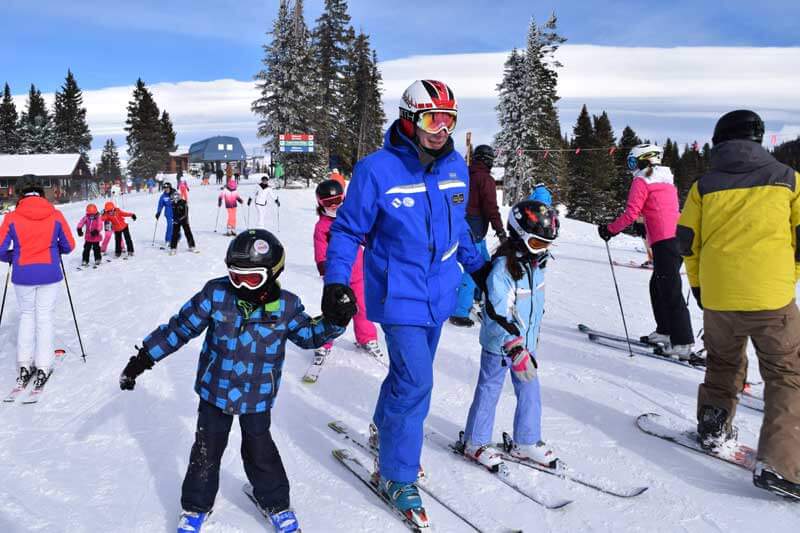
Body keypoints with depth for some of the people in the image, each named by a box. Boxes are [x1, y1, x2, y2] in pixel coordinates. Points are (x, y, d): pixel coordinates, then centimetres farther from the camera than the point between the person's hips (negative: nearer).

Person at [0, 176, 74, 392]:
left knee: (26, 316, 18)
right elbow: (69, 246, 2)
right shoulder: (55, 215, -6)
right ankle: (43, 368, 8)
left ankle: (24, 365, 18)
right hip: (49, 275, 0)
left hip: (23, 276, 0)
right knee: (45, 318, 8)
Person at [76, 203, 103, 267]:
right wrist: (79, 229, -26)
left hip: (96, 237, -2)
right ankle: (85, 261, 11)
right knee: (86, 249, 4)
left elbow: (100, 226, -18)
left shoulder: (98, 218, -9)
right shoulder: (86, 218, -3)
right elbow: (81, 223, -9)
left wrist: (96, 231, -35)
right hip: (88, 237, 2)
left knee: (96, 249, 6)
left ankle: (98, 260, 22)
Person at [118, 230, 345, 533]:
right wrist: (143, 357, -7)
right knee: (206, 450, 14)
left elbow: (308, 335, 0)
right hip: (215, 391, 1)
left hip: (258, 397, 0)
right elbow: (179, 328, -8)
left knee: (260, 451, 13)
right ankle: (196, 506, 37)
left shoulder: (285, 306, -13)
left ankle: (276, 503, 37)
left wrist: (333, 320, -19)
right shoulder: (216, 295, -16)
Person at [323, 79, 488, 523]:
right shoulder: (376, 170, -16)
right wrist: (335, 281, -20)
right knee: (415, 383, -10)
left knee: (411, 374, 19)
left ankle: (387, 432, 45)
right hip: (399, 296, -6)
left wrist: (478, 267, 23)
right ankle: (397, 477, 9)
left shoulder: (455, 167, 1)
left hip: (438, 294, 6)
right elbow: (347, 231, -8)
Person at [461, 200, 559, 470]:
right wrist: (515, 348, -31)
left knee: (530, 392, 12)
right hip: (499, 344, -7)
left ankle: (526, 442, 28)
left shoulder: (534, 263, 3)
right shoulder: (503, 267, -23)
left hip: (525, 342, 7)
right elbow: (497, 313, -28)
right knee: (489, 391, 7)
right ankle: (476, 443, 22)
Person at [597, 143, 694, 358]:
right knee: (657, 286, 19)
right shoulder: (667, 181, 22)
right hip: (678, 237, 9)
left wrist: (609, 230, 1)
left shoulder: (641, 181, -2)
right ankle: (665, 331, 25)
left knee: (670, 292, -8)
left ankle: (683, 344, -9)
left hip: (664, 241, -9)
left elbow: (631, 214, -9)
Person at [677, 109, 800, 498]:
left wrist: (698, 285, 19)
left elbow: (687, 243, 5)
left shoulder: (703, 186, 4)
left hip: (717, 297, 3)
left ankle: (713, 429, 34)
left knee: (723, 364, 24)